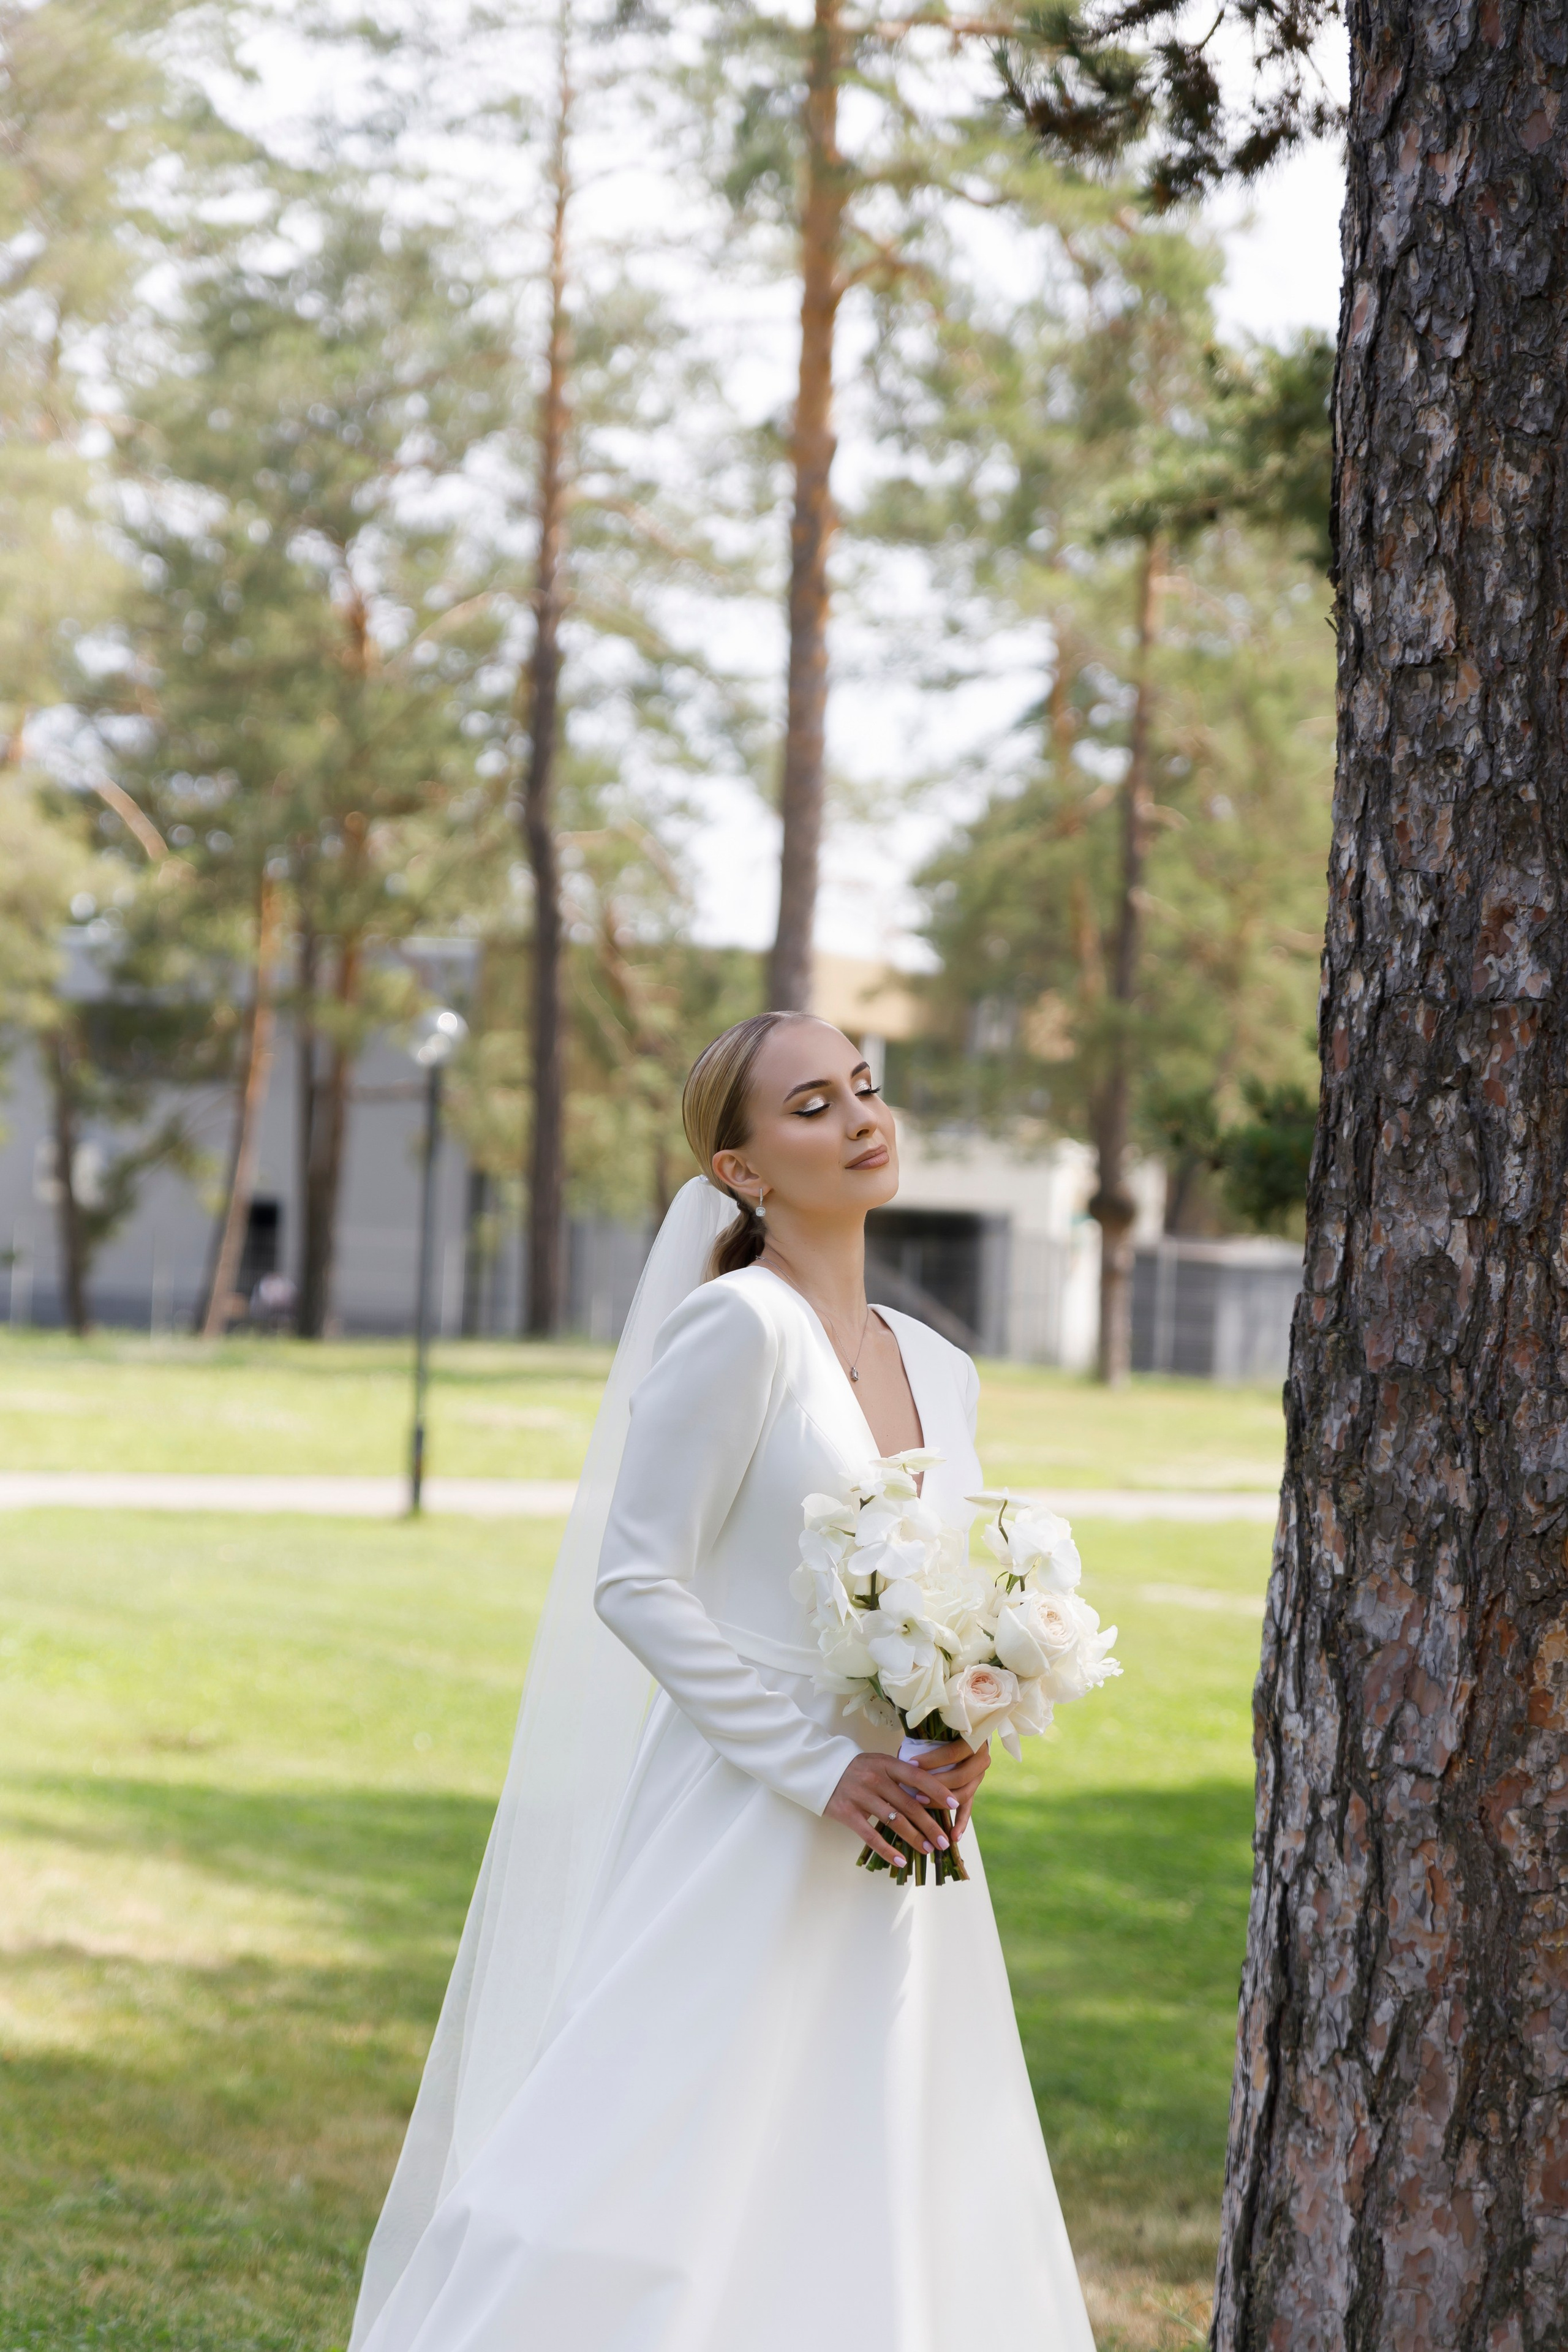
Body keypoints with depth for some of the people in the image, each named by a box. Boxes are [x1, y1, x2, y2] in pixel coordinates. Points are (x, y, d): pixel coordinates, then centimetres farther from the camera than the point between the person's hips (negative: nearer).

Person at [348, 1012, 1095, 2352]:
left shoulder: (939, 1372, 12)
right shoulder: (736, 1325, -10)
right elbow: (636, 1583, -13)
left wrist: (963, 1743, -1)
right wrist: (818, 1767, -16)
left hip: (895, 1885, 7)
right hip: (742, 1849, -7)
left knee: (868, 2243, 7)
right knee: (656, 2241, -8)